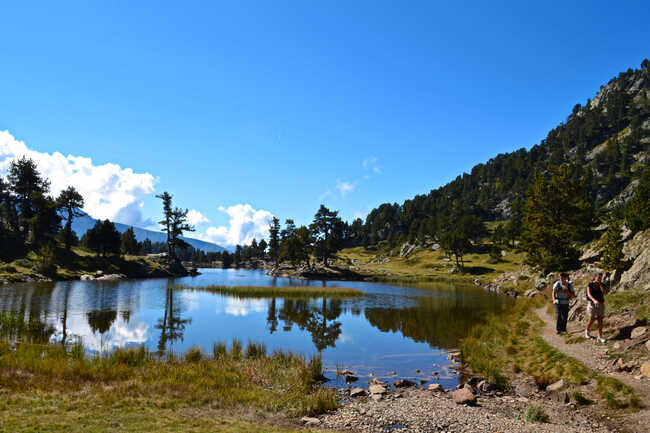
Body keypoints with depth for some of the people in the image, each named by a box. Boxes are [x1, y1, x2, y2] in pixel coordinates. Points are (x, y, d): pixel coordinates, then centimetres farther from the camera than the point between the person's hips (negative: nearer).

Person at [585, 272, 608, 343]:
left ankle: (600, 337, 0)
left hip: (600, 304, 3)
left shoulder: (602, 285, 3)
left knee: (600, 320, -3)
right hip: (592, 303, -3)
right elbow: (589, 295, -19)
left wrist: (600, 284, -15)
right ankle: (587, 331, 31)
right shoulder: (590, 285, -8)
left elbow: (605, 293, -14)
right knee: (592, 320, 2)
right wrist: (594, 300, -37)